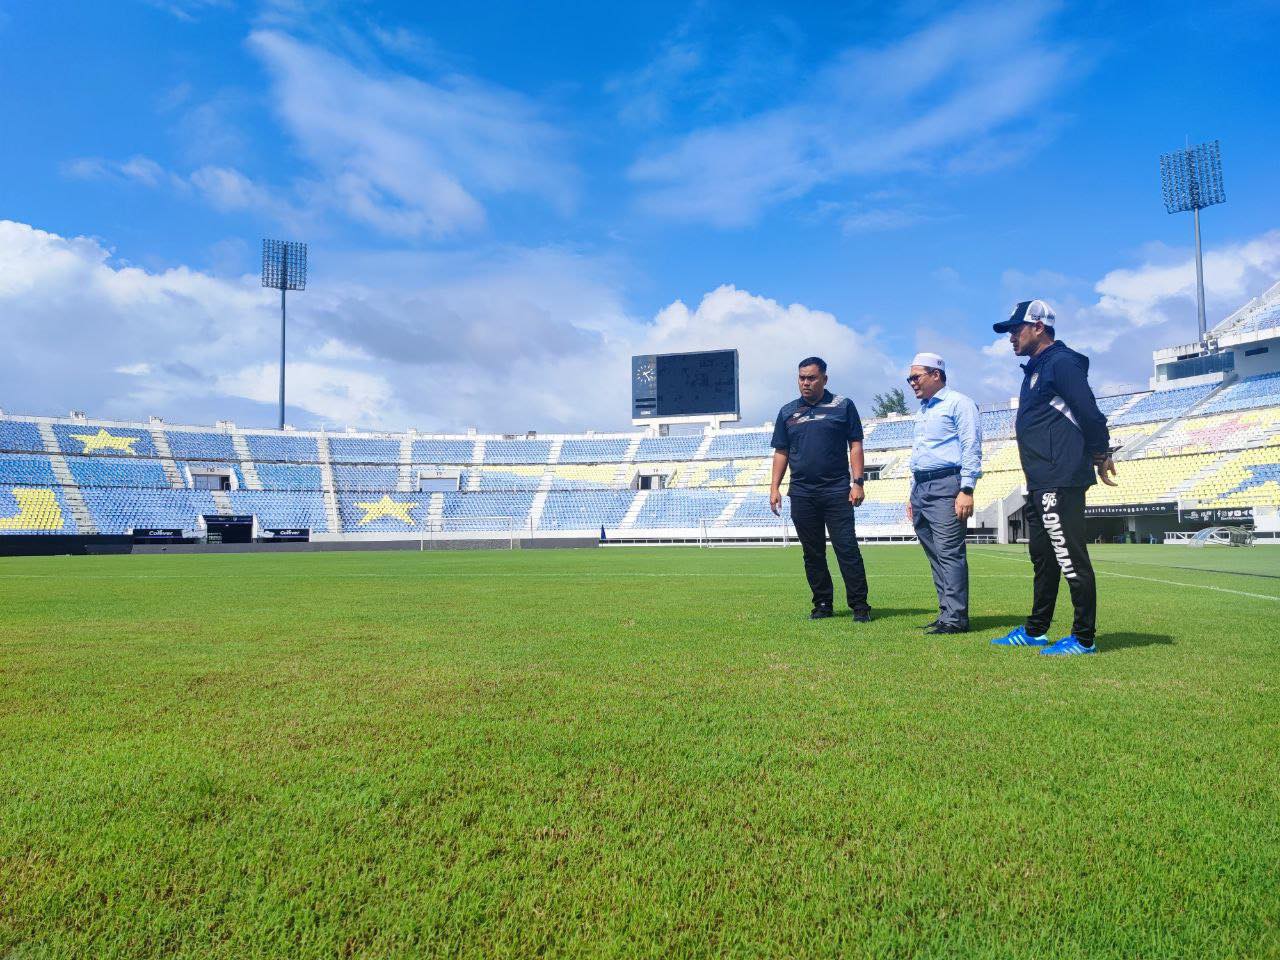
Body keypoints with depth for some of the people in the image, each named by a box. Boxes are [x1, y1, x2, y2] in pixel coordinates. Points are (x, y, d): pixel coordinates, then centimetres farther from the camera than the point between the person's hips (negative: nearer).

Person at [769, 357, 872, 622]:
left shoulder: (843, 406, 5)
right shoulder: (788, 412, 13)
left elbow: (855, 445, 3)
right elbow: (781, 452, 15)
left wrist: (858, 482, -6)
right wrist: (774, 487, 6)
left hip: (837, 491, -3)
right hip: (801, 495, 3)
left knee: (847, 548, -5)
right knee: (813, 553, 7)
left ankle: (859, 605, 1)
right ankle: (822, 604, 17)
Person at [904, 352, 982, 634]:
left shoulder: (959, 403, -2)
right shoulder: (922, 411, 24)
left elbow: (971, 449, -10)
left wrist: (967, 490, -19)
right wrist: (913, 495, 23)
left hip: (946, 486, -9)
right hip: (921, 489, 9)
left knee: (949, 552, -12)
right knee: (935, 555, 7)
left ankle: (955, 618, -11)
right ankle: (947, 613, 11)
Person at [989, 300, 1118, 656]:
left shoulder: (1061, 362, -9)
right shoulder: (1037, 369, 22)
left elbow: (1090, 413, -16)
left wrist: (1100, 453, -10)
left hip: (1060, 483, -11)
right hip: (1039, 483, 11)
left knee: (1071, 559, -6)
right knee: (1042, 559, 16)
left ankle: (1084, 638, 1)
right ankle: (1035, 632, 25)